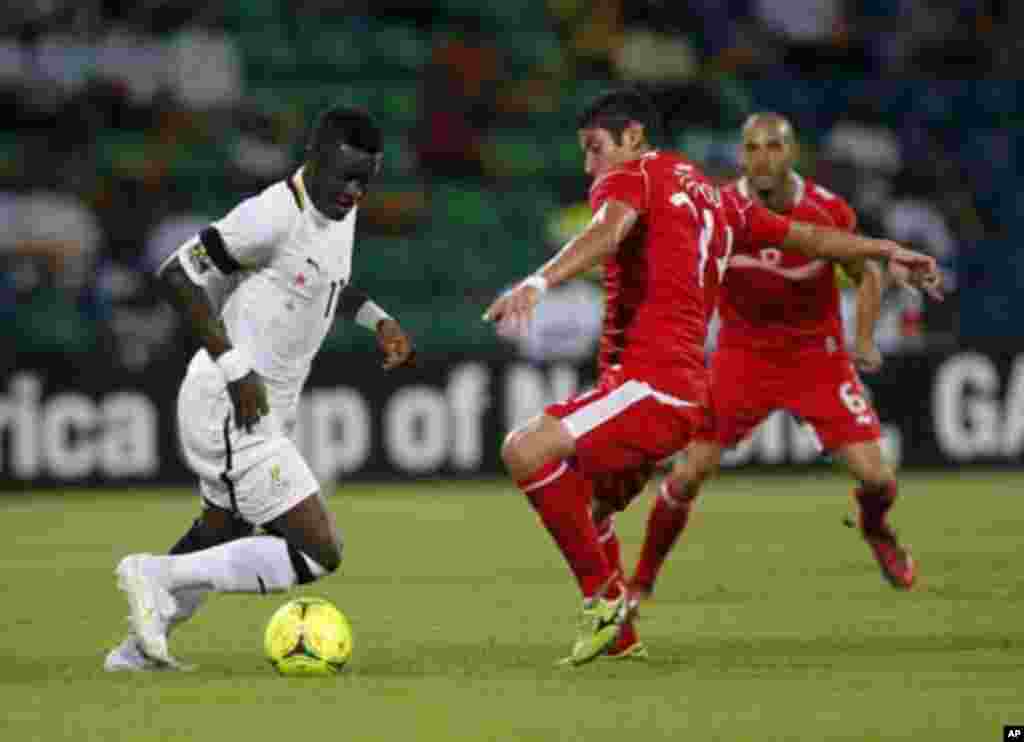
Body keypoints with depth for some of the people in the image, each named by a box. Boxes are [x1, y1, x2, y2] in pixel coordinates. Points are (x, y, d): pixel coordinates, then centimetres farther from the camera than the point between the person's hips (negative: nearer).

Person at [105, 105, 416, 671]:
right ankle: (156, 575, -9)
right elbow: (178, 275, -21)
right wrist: (235, 367, -23)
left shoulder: (340, 209, 8)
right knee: (319, 555, -14)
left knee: (222, 533, 29)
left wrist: (378, 320, 12)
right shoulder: (274, 215, -21)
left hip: (264, 409, 10)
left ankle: (138, 648, 44)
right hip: (230, 411, -10)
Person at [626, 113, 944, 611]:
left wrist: (865, 340, -12)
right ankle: (641, 583, 11)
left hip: (817, 356, 0)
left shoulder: (828, 211, -15)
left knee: (875, 478, -8)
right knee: (688, 475, -9)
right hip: (743, 355, 0)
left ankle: (877, 532, 30)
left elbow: (867, 274, 1)